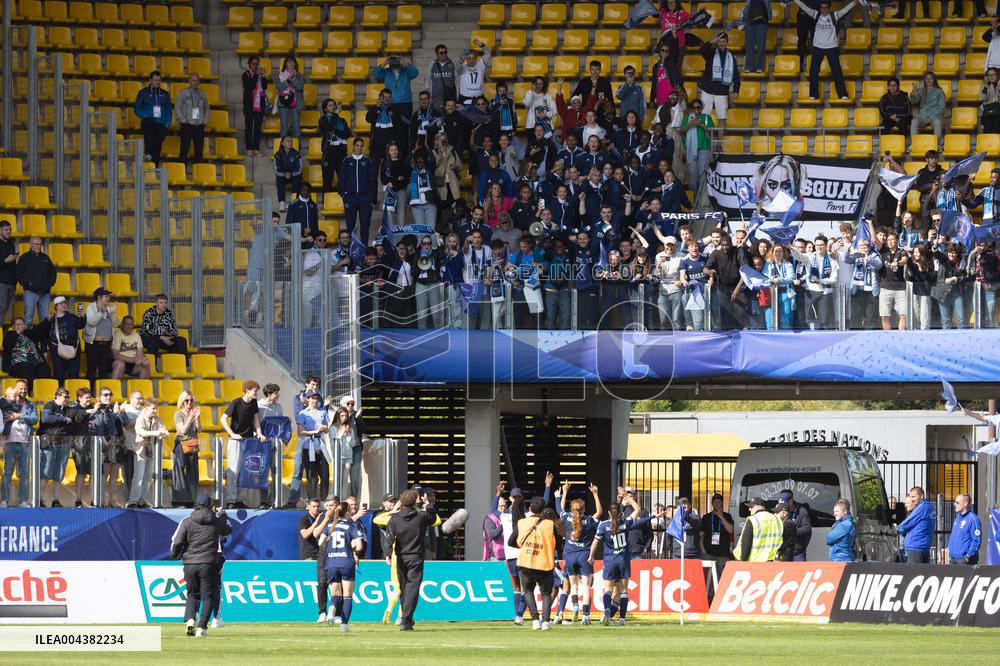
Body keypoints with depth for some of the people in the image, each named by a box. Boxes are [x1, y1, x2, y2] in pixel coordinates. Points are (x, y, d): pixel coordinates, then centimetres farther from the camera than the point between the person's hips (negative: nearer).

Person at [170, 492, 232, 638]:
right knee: (207, 597, 6)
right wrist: (222, 515, 40)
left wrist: (175, 555, 14)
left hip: (190, 564, 1)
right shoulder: (216, 521, 2)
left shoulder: (187, 522, -2)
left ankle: (189, 619, -7)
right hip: (208, 564, -1)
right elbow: (228, 530, 23)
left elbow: (176, 542, -6)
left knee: (192, 594, 16)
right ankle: (202, 627, -3)